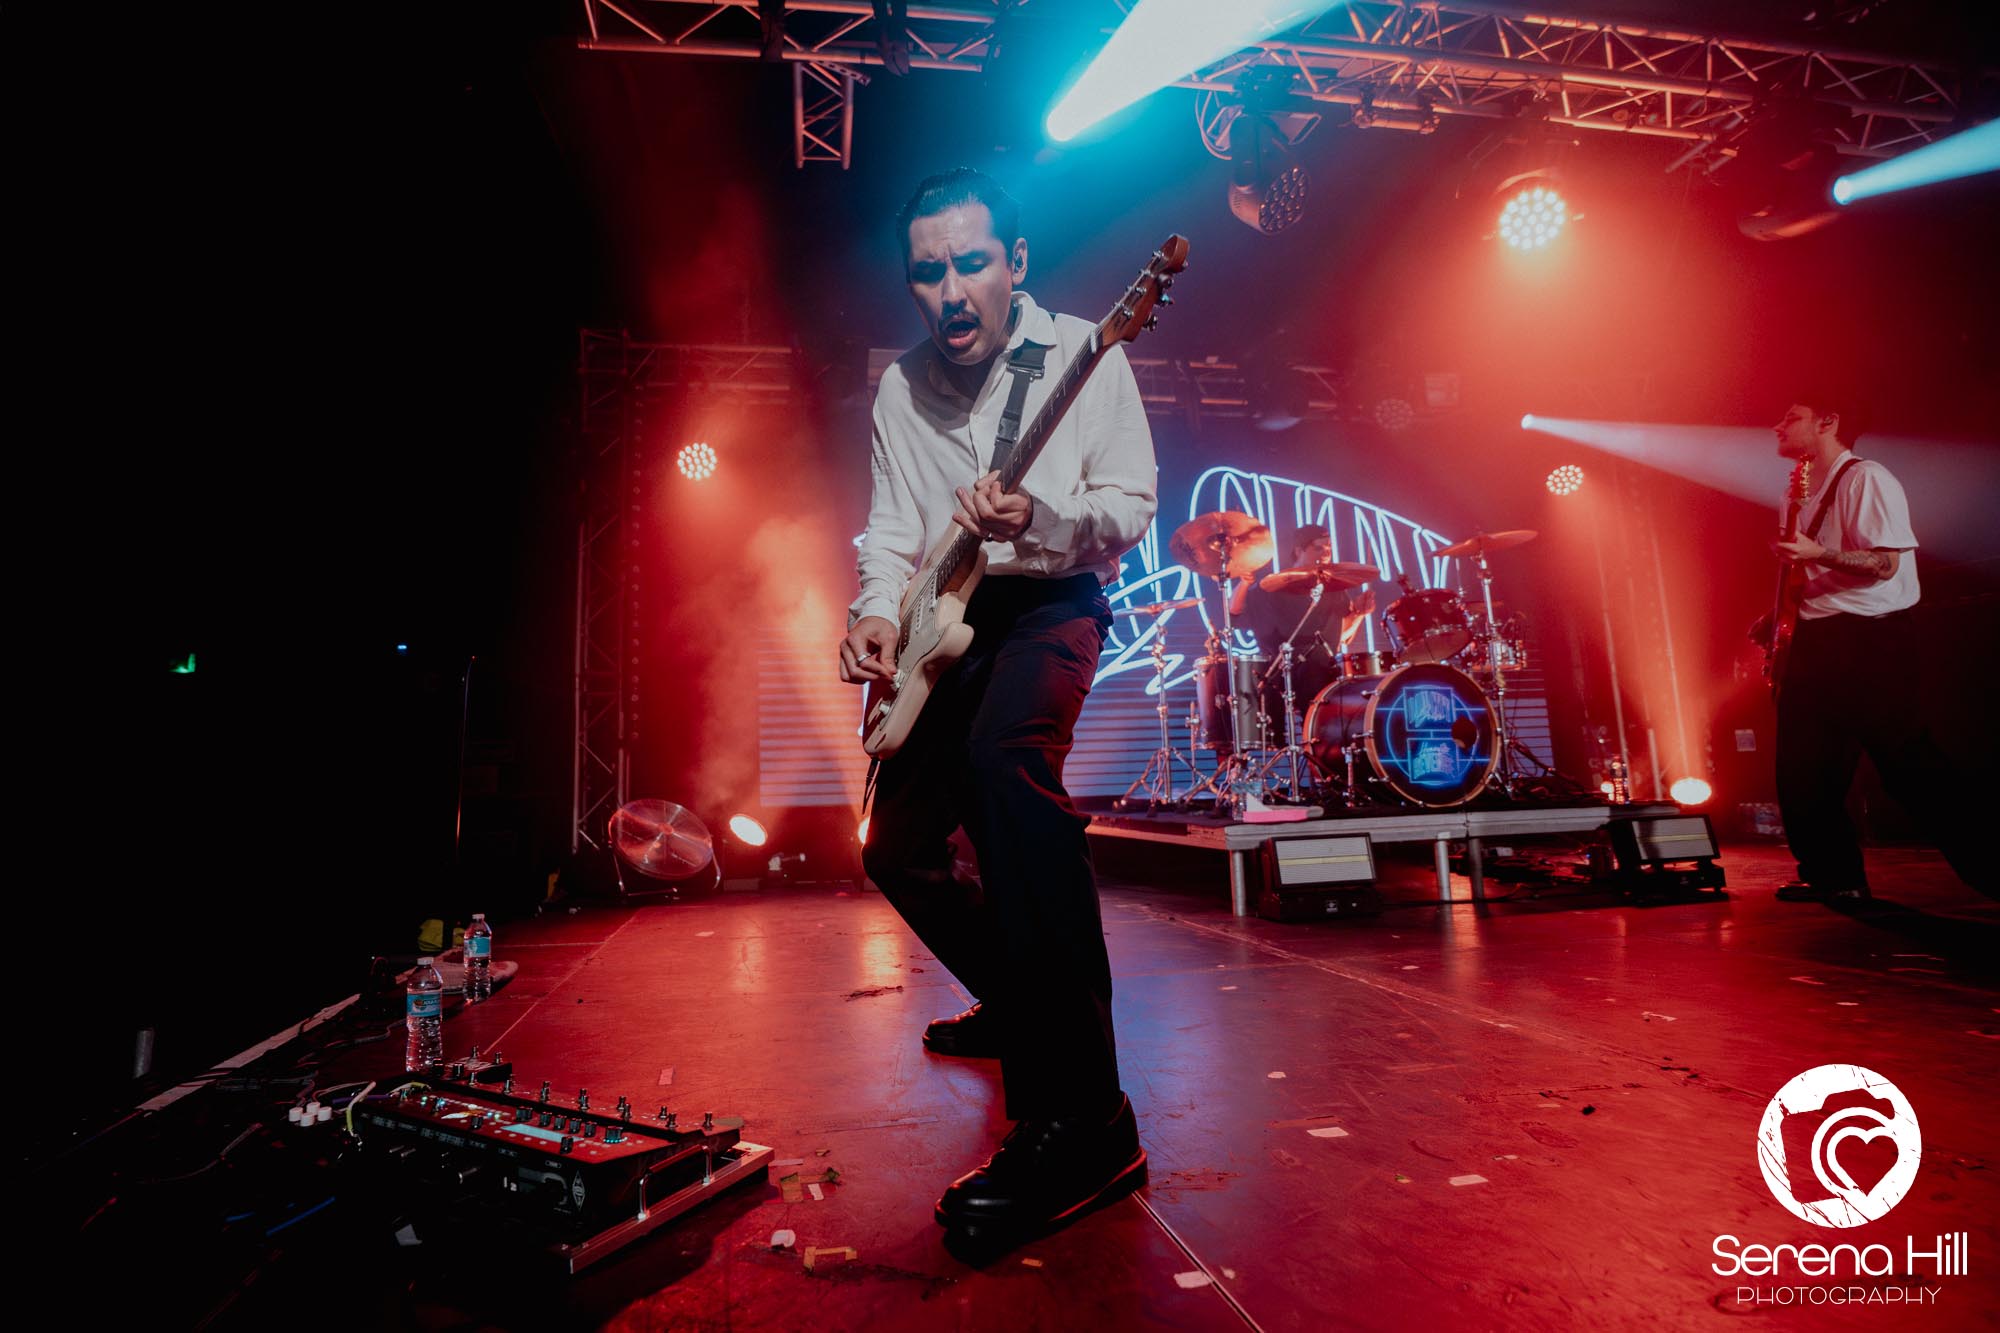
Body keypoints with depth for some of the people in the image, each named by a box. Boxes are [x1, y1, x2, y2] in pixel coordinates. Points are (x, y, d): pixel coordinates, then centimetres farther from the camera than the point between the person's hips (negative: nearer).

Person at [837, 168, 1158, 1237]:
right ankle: (1019, 1001, 34)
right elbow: (892, 530, 10)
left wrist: (1038, 520, -27)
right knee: (896, 848, 7)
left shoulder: (1082, 353, -4)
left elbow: (1132, 503, -7)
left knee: (1005, 748, -38)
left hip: (1052, 601, -6)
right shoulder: (901, 388, 8)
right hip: (949, 622, 6)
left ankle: (1082, 1118, -35)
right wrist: (878, 608, -10)